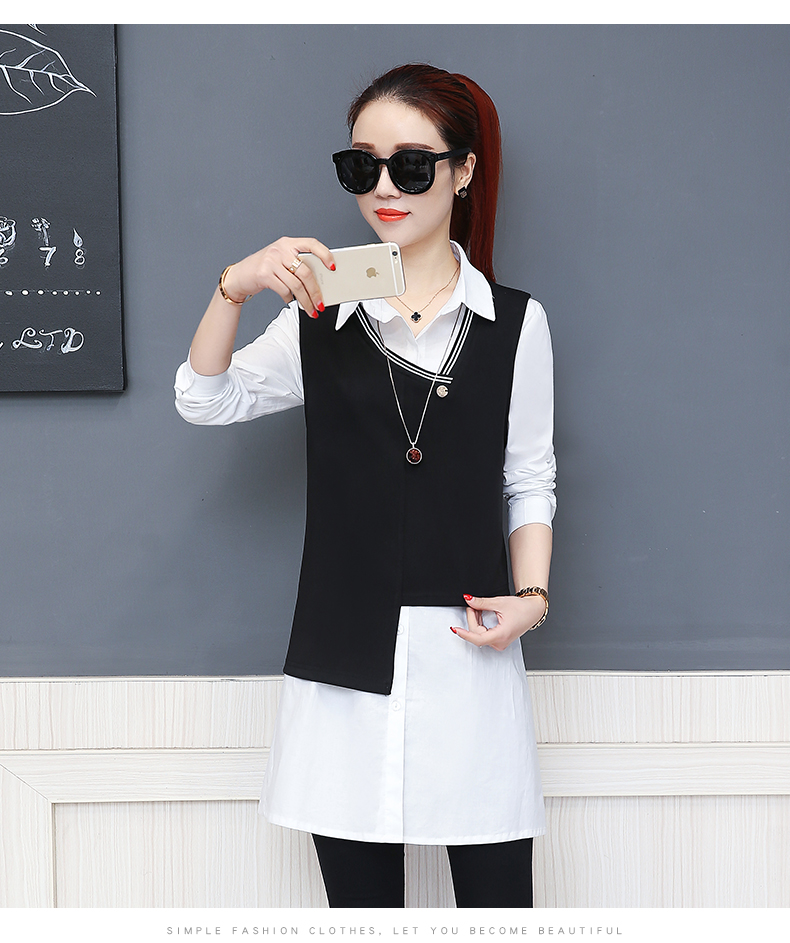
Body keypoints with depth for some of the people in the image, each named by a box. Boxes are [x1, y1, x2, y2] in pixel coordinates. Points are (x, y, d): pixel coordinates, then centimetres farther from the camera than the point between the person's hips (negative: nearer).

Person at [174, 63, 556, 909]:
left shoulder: (515, 323, 5)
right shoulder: (321, 320, 9)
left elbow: (529, 481, 8)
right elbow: (204, 400, 4)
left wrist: (531, 597, -6)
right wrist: (234, 289, -11)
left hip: (470, 652, -1)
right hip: (345, 660, 1)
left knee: (496, 895, 3)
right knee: (359, 894, 10)